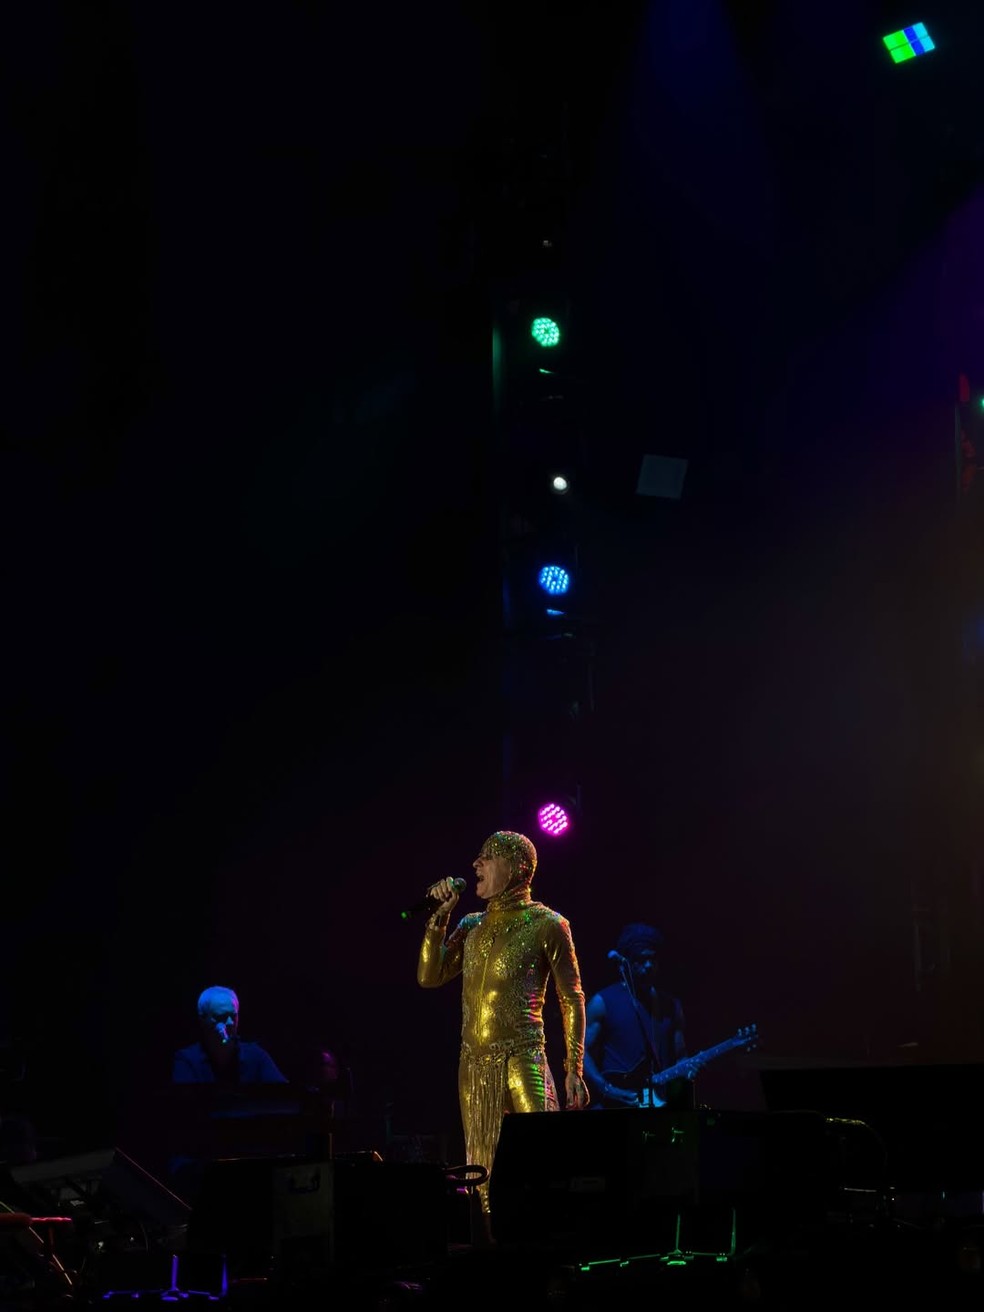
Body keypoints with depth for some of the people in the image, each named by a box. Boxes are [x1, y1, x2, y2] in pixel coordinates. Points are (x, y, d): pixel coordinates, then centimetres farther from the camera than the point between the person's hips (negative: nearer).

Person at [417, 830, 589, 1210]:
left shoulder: (546, 925, 0)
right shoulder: (472, 926, 16)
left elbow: (572, 1001, 0)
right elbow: (429, 976, 11)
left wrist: (574, 1070, -7)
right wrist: (438, 917, 4)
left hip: (521, 1061, -6)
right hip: (474, 1065, 6)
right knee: (486, 1177, 6)